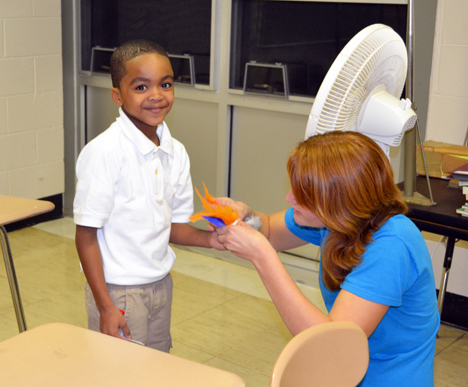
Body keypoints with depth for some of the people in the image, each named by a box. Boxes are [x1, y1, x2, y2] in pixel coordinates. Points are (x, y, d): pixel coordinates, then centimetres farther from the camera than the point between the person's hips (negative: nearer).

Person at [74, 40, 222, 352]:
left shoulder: (176, 153, 1)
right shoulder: (104, 152, -19)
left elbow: (173, 225, 9)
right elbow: (86, 234, -16)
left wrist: (210, 239, -10)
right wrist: (105, 307, -16)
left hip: (161, 285, 6)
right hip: (117, 290, -6)